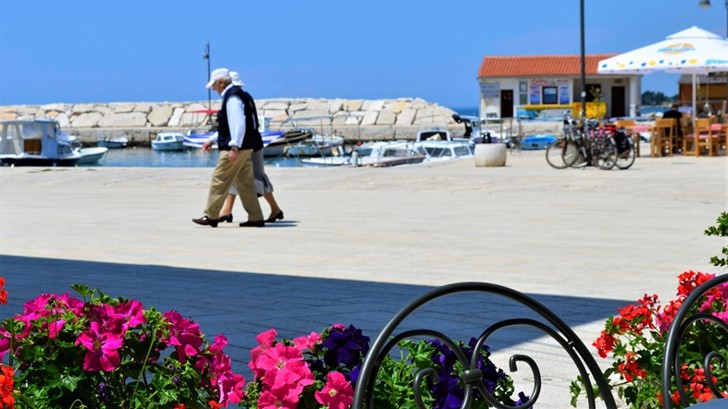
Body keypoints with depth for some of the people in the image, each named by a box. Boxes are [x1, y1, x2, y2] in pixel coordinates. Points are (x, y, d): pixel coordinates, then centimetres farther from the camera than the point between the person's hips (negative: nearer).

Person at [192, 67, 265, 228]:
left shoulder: (232, 97, -14)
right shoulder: (238, 95, 19)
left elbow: (238, 124, -24)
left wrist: (234, 147, -27)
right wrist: (212, 140, 27)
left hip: (237, 149, -10)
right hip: (246, 148, 10)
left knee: (219, 181, -3)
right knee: (245, 183, 11)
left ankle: (211, 216, 2)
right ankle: (256, 218, 11)